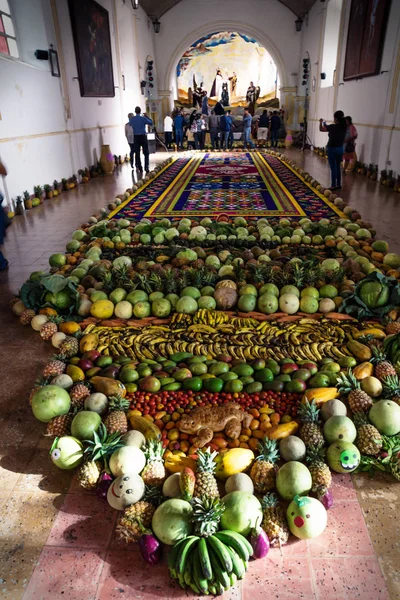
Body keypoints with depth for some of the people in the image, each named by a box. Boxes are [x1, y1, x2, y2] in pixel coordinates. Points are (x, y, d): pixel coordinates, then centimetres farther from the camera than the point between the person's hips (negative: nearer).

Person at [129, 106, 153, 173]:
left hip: (136, 137, 3)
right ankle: (146, 167, -7)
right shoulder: (143, 118, -9)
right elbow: (151, 123, 2)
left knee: (137, 153, 8)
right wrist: (147, 116, 9)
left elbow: (130, 124, 22)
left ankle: (139, 167, 9)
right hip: (143, 136, -2)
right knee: (146, 153, 3)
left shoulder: (132, 119, 0)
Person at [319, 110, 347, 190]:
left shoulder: (333, 127, -17)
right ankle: (339, 184, 21)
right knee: (338, 167, 16)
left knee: (333, 168, -1)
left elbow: (321, 129, -6)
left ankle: (333, 185, 2)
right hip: (340, 149, 6)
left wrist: (321, 122, 14)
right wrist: (326, 125, 27)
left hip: (332, 149, -6)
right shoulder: (344, 127, 1)